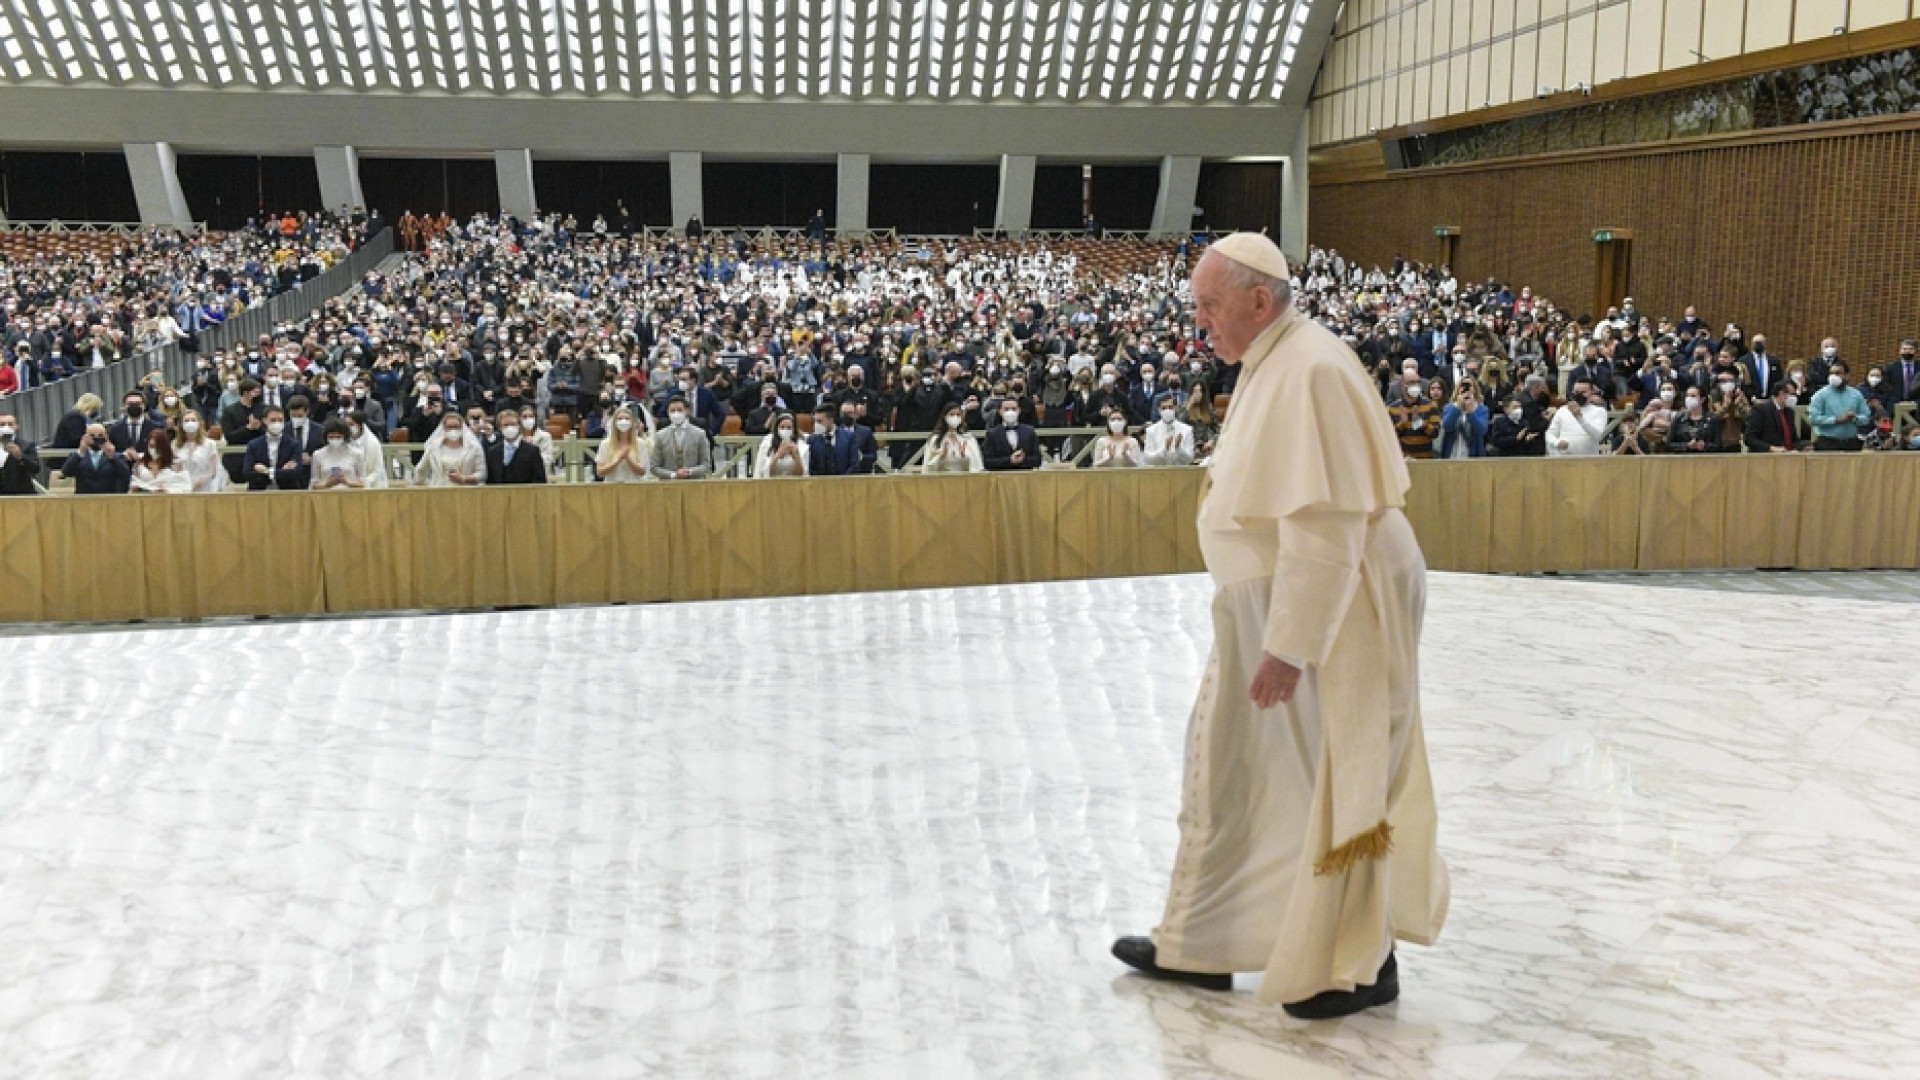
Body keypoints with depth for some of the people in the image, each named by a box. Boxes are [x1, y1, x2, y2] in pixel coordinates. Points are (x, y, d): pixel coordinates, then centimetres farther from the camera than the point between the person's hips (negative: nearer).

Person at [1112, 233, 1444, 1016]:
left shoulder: (1310, 370, -21)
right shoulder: (1268, 364, 10)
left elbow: (1324, 526, -26)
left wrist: (1289, 645, -25)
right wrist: (1269, 629, 18)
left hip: (1336, 604, -10)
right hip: (1274, 597, 10)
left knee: (1339, 781, 3)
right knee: (1231, 765, 15)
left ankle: (1360, 965, 21)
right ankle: (1201, 944, 28)